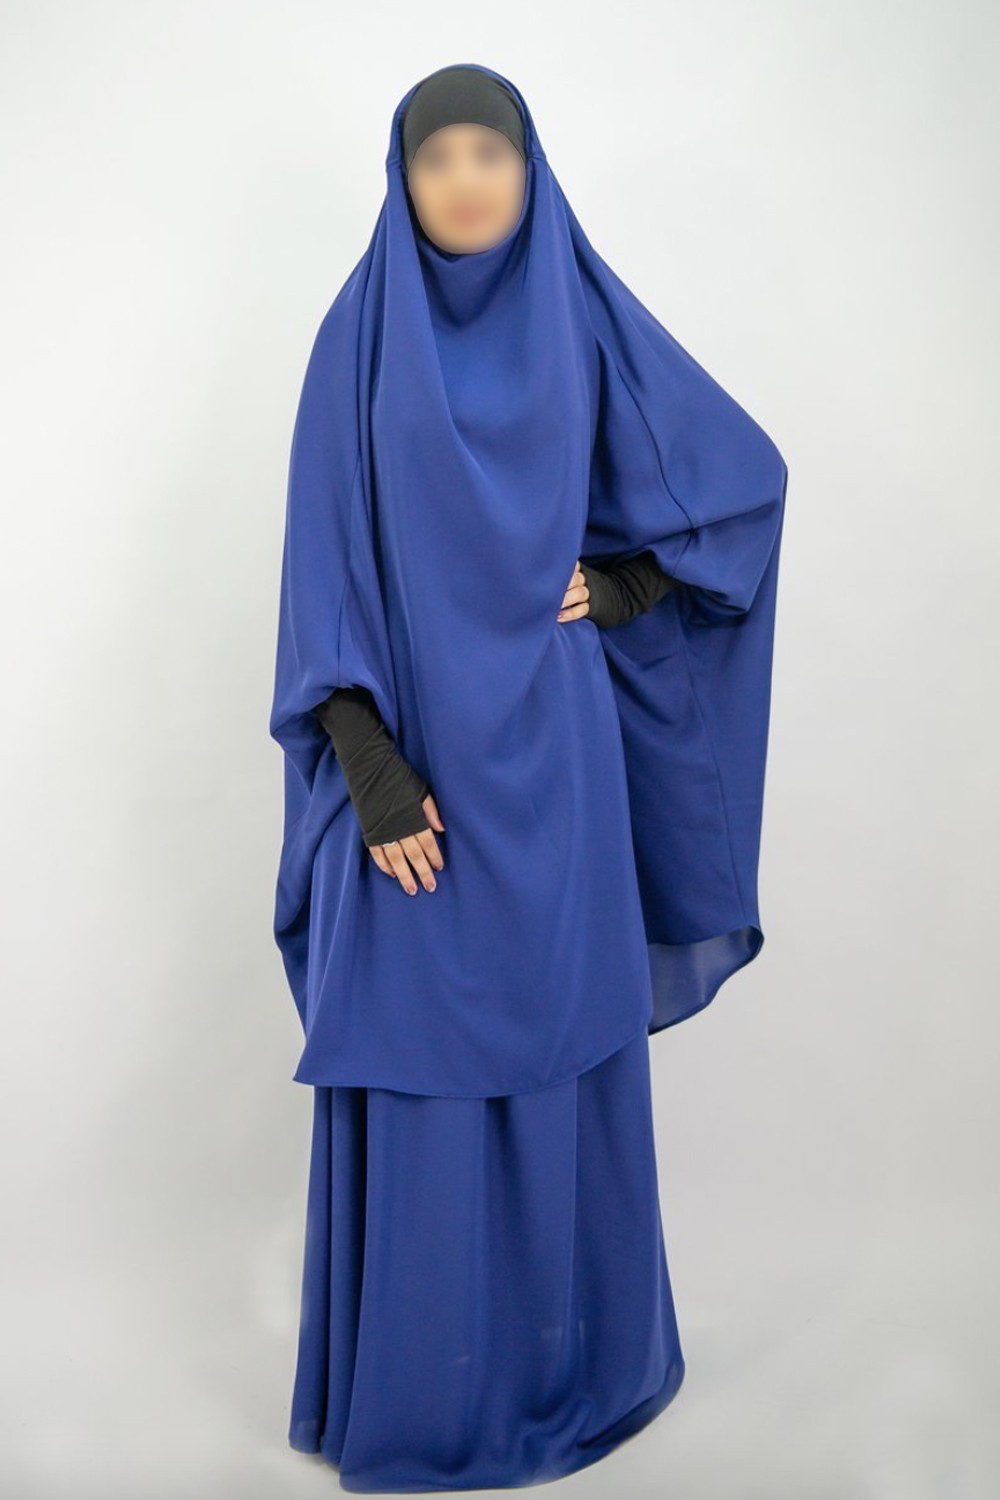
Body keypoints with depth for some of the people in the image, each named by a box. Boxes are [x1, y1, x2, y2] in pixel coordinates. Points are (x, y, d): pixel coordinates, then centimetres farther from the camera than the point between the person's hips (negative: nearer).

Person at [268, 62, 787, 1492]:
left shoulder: (585, 317, 4)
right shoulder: (358, 337, 0)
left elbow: (747, 474, 10)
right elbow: (327, 556, -5)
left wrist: (624, 585, -3)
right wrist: (367, 763, -14)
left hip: (550, 746, 1)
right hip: (416, 744, -1)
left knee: (560, 1036, 10)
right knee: (413, 1056, 3)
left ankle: (570, 1347, 30)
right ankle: (413, 1375, 23)